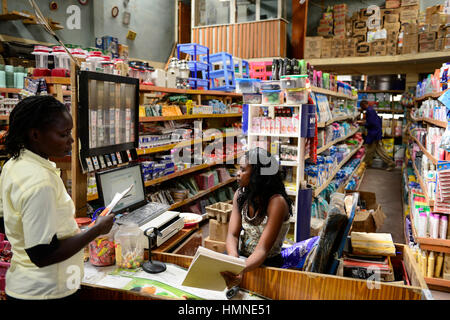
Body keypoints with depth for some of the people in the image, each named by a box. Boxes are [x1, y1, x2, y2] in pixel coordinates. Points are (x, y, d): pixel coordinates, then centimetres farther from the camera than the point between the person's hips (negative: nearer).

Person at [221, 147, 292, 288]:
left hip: (266, 263, -4)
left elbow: (262, 249, -23)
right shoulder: (240, 194, -1)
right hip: (242, 258, 4)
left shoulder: (276, 202, -20)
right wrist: (234, 258, -27)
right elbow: (232, 234, -6)